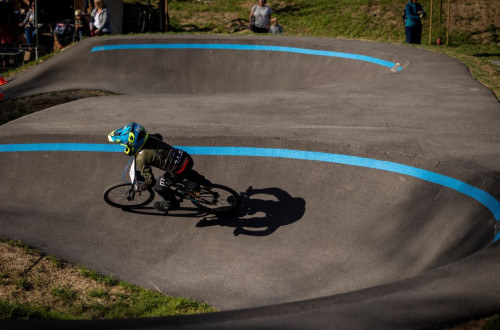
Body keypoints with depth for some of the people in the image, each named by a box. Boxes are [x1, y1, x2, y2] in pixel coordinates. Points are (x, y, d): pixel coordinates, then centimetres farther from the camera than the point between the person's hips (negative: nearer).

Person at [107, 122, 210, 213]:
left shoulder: (141, 158, -21)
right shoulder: (149, 138, 0)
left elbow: (150, 181, -15)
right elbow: (159, 136, 26)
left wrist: (139, 188, 4)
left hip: (179, 170, -6)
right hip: (186, 157, 6)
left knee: (159, 186, 20)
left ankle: (171, 204, 42)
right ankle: (204, 182, 54)